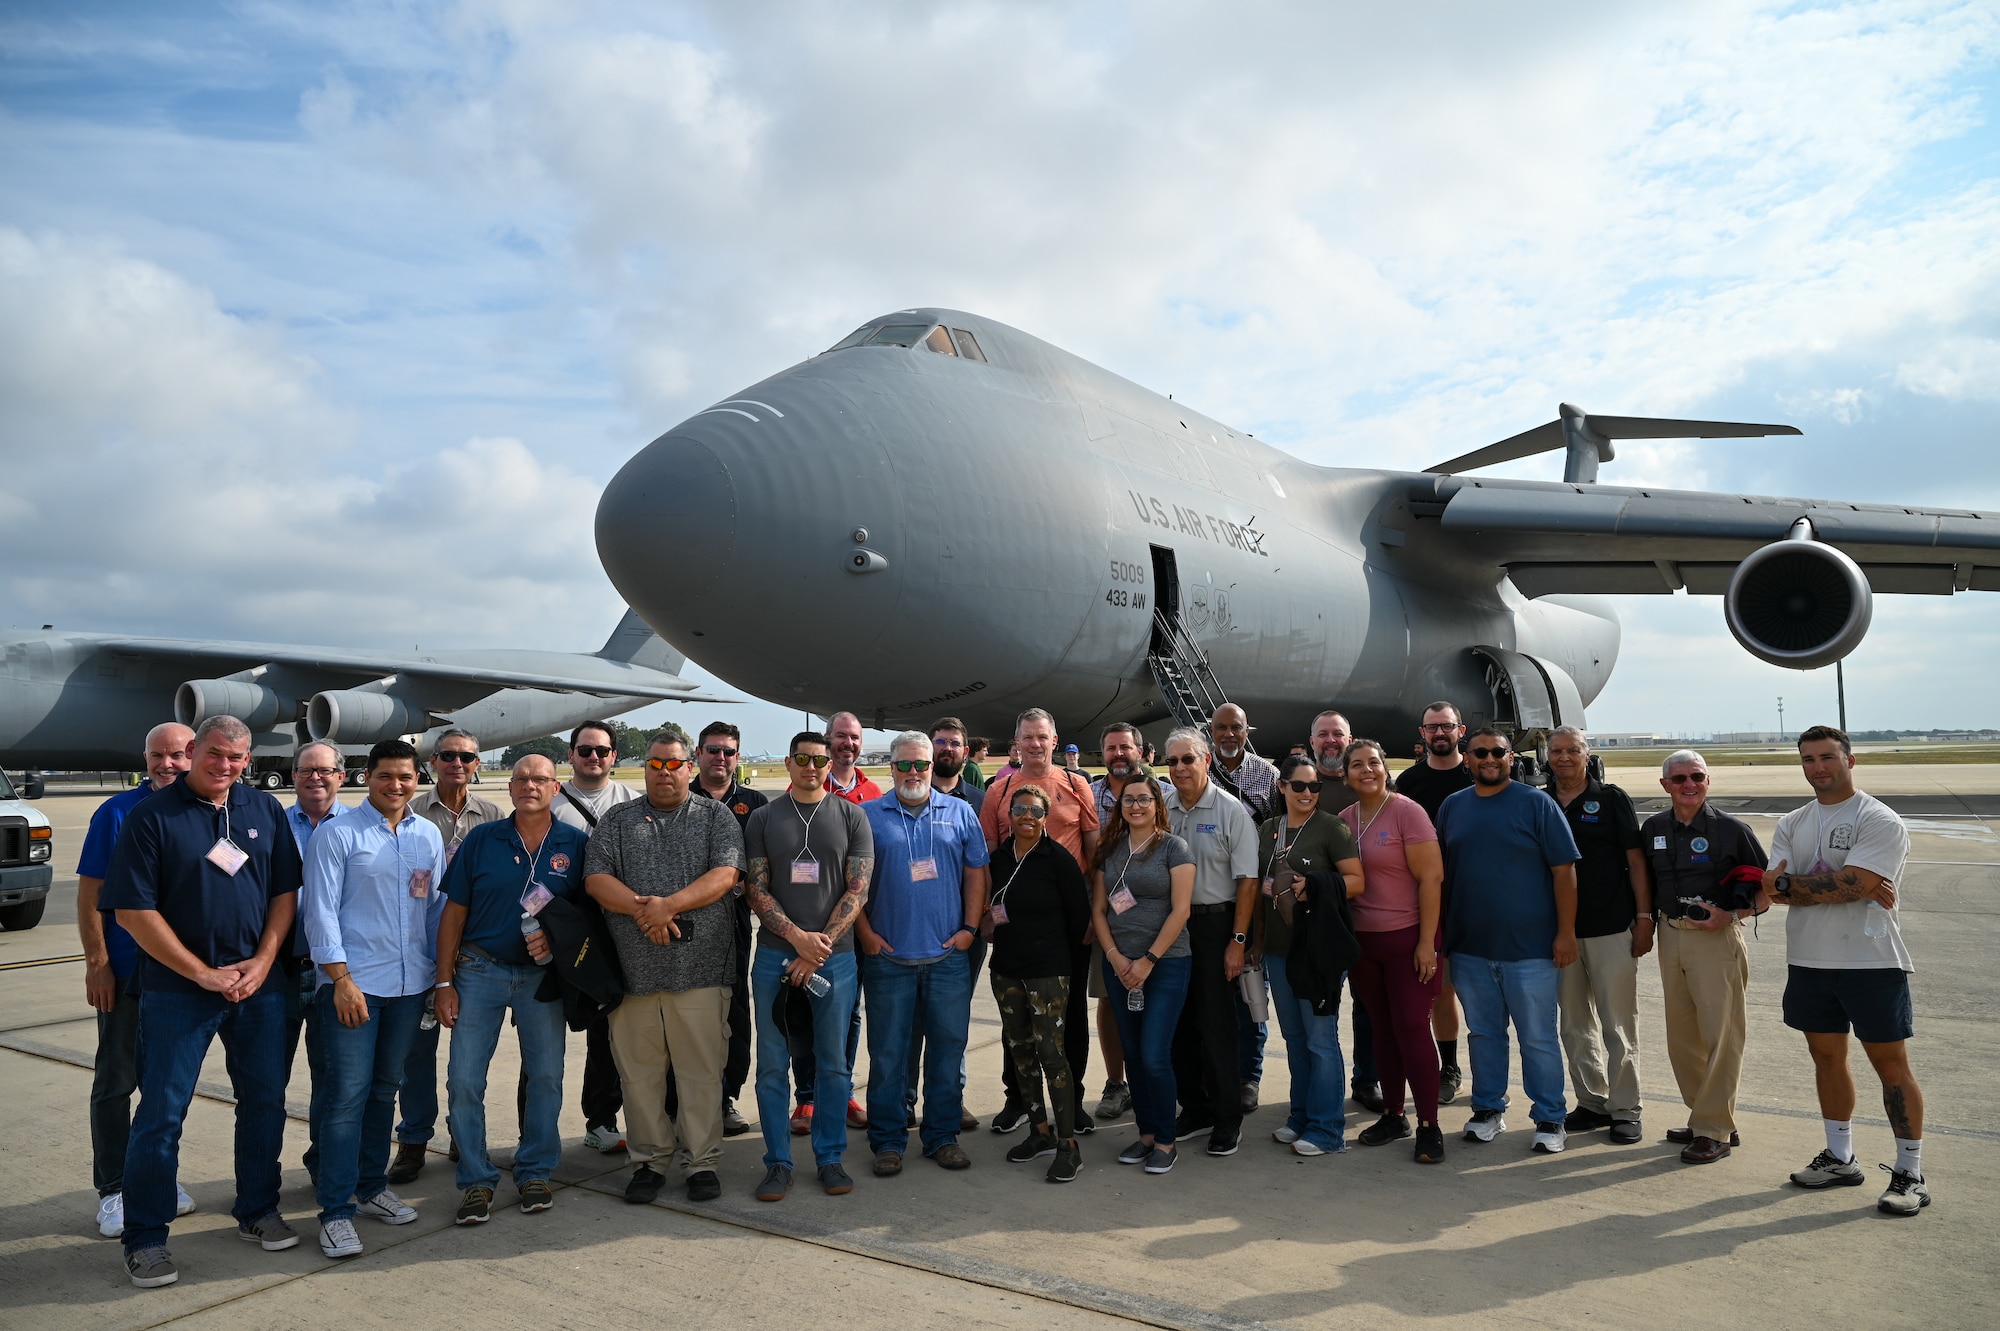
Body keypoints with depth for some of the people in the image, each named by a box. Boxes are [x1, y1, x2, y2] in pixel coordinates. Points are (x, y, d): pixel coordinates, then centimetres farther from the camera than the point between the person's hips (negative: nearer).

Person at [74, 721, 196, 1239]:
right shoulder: (118, 813, -7)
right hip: (126, 973, -3)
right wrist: (97, 963, -10)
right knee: (116, 1081, 6)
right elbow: (89, 894, -5)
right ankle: (114, 1188, 17)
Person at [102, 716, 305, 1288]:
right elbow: (132, 910, -10)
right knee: (161, 1111, 2)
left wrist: (261, 963, -6)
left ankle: (258, 1210, 27)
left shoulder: (265, 811, 6)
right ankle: (145, 1237, 16)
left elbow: (285, 892, 7)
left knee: (265, 1101, 11)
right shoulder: (152, 817, -6)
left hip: (259, 984, 4)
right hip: (178, 989, -4)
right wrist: (204, 974, -12)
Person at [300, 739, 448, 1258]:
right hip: (352, 982, -5)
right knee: (347, 1094, -5)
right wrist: (342, 979, -13)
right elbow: (321, 911, -7)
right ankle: (335, 1210, 3)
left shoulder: (429, 836, 10)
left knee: (384, 1090, 15)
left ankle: (371, 1188, 28)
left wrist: (443, 972, 10)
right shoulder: (336, 834, -3)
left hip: (410, 983, 5)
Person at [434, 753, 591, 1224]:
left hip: (542, 974, 0)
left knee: (546, 1076, 6)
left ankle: (535, 1172, 23)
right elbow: (454, 913, 1)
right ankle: (476, 1180, 14)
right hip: (479, 969, 0)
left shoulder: (575, 845, -1)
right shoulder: (481, 840, -1)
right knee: (464, 1080, -1)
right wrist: (444, 982, -2)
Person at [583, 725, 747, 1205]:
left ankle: (701, 1161, 14)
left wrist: (669, 904, -15)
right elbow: (595, 879, 2)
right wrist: (640, 909, -14)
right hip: (632, 967, 2)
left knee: (702, 1070, 2)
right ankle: (649, 1160, 22)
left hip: (699, 967, -2)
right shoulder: (617, 820, 13)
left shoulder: (716, 816, 8)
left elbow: (725, 875, -5)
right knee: (639, 1071, 8)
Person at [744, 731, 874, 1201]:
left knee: (833, 1064, 6)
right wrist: (798, 936, -12)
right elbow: (757, 890, 1)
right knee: (772, 1065, 4)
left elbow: (857, 891, -1)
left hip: (835, 956, 0)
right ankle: (778, 1163, 16)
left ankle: (830, 1158, 20)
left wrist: (818, 950, -8)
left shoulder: (851, 817, 4)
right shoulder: (764, 819, 6)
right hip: (775, 955, 1)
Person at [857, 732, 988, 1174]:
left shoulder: (960, 813, 7)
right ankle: (888, 1141, 17)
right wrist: (865, 933, -4)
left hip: (949, 955, 2)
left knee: (948, 1047, 8)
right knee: (888, 1052, 5)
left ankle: (943, 1135, 21)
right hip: (887, 955, -1)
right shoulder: (868, 815, 3)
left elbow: (976, 873, 8)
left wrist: (970, 927, 0)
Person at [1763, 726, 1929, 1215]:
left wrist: (1789, 885, -10)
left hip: (1870, 960, -6)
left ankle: (1910, 1174, 13)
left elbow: (1853, 885, -21)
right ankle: (1840, 1159, 26)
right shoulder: (1791, 824, 10)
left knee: (1890, 1063, 2)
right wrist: (1838, 889, -16)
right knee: (1826, 1057, 14)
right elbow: (1776, 889, -3)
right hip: (1808, 960, 6)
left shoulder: (1880, 821, -9)